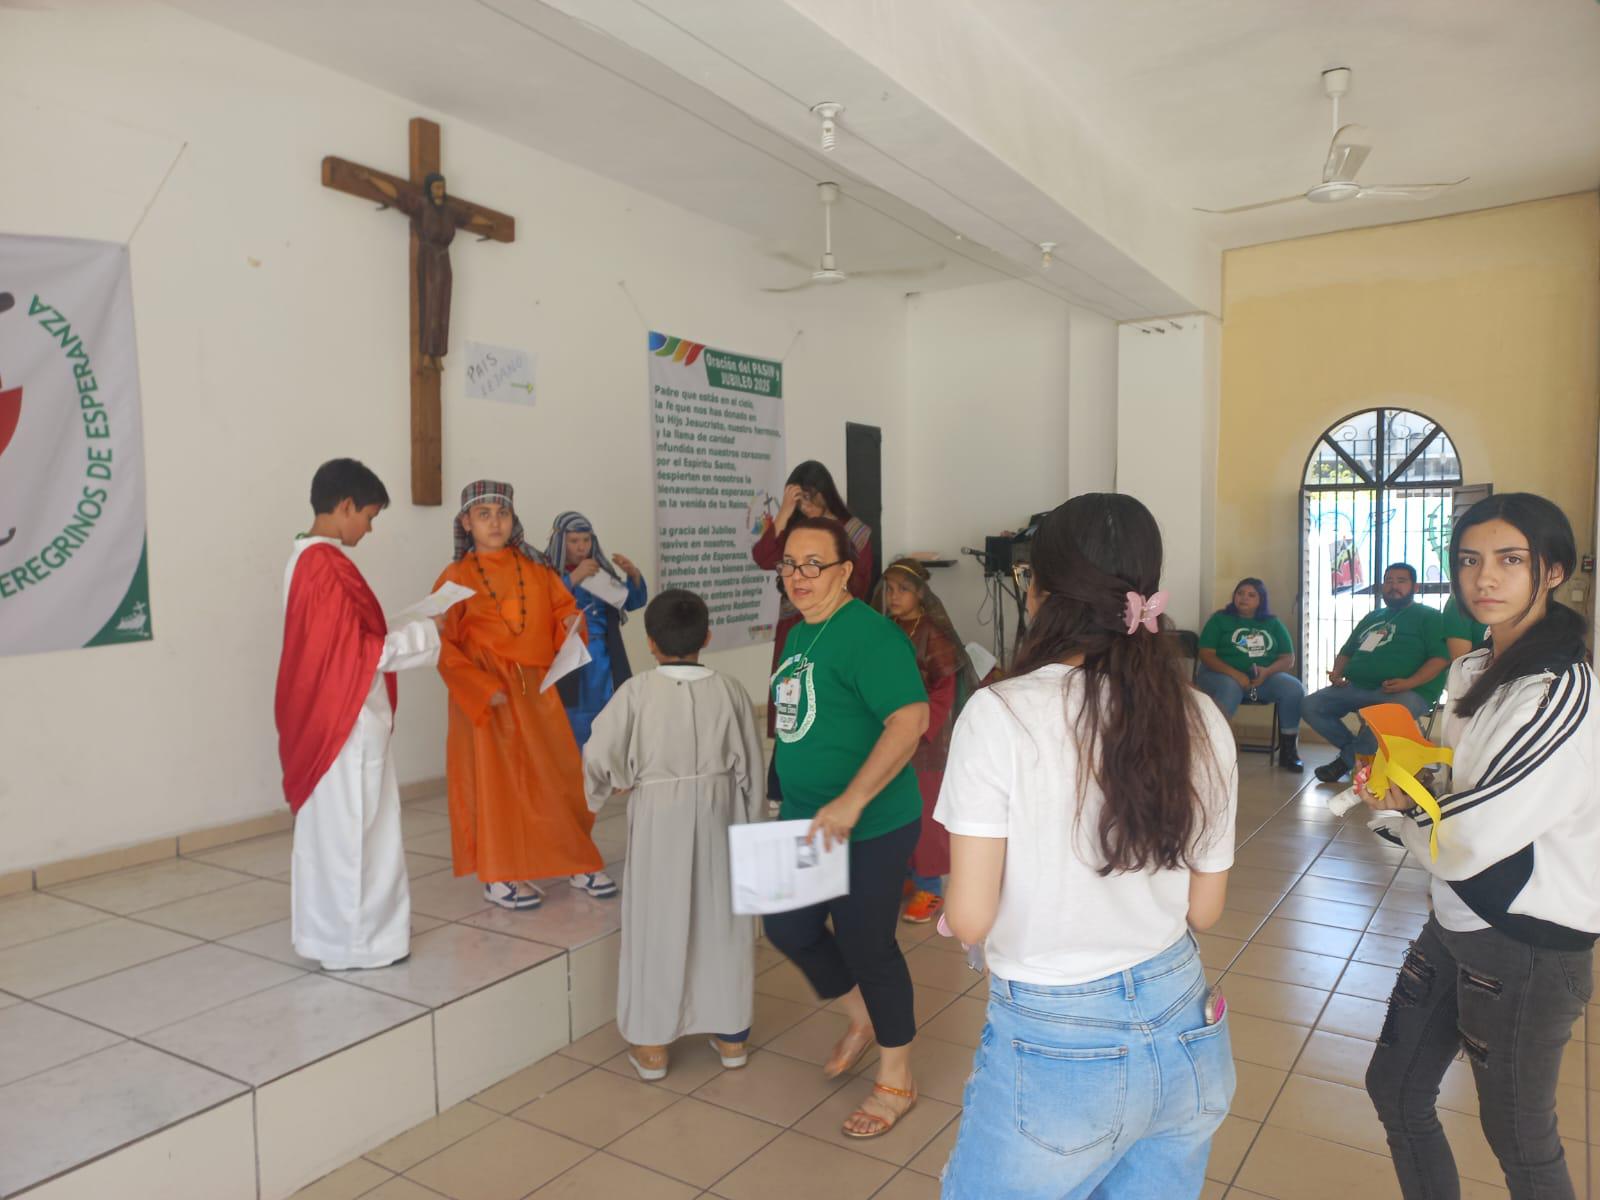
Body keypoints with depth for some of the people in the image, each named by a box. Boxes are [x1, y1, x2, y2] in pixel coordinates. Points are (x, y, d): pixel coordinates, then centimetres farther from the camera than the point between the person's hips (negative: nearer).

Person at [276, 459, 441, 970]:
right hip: (347, 720, -10)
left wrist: (402, 635, 13)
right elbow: (360, 651, -22)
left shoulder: (303, 558, 9)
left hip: (324, 717, 10)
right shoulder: (328, 564, -21)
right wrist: (425, 634, -11)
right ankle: (352, 941, 16)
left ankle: (328, 932, 31)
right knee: (349, 828, 2)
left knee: (326, 825, 18)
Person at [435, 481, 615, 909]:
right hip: (485, 693, -4)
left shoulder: (535, 569, 6)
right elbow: (444, 645, -8)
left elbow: (564, 607, 11)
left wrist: (573, 624, -13)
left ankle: (576, 862, 21)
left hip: (536, 690, 4)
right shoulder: (457, 577, -4)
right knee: (494, 779, 2)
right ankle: (498, 875, 15)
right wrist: (483, 688, -17)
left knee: (561, 775, 7)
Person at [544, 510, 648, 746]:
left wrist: (634, 574, -7)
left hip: (604, 663, 4)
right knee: (574, 730, -3)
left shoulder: (601, 569, 9)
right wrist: (573, 578, -24)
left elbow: (634, 602, 11)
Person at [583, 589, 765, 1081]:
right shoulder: (729, 690, -6)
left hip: (658, 818, -2)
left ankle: (652, 1043, 22)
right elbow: (750, 768, 0)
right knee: (723, 919, 14)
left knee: (658, 923, 10)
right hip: (719, 817, 2)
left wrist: (617, 784, 8)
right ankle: (731, 1034, 27)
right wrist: (754, 822, 12)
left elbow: (598, 756, -14)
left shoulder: (636, 692, -13)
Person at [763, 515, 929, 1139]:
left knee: (866, 946, 4)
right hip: (807, 822, 9)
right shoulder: (798, 635, 9)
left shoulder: (868, 633, -19)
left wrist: (851, 801, -30)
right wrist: (789, 798, 20)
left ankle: (896, 1081, 27)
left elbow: (910, 719, -28)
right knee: (789, 929, 16)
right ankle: (863, 1017, 43)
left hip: (870, 828, -9)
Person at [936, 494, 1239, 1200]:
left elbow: (969, 919, -16)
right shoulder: (1200, 721, -5)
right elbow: (1203, 909, 4)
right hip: (1186, 1037, 5)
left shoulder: (1000, 715, -20)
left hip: (1055, 1053, -4)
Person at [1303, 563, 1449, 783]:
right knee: (1310, 706, -13)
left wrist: (1409, 683, -19)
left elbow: (1441, 657, -4)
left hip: (1407, 692, -6)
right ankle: (1360, 754, -4)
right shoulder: (1372, 617, 28)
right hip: (1356, 687, 6)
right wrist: (1337, 673, 9)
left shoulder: (1429, 616, 9)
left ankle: (1346, 760, -13)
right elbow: (1347, 651, 32)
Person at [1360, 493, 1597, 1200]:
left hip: (1528, 949, -8)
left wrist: (1395, 812, -7)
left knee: (1520, 1142, 13)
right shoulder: (1472, 671, 3)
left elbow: (1463, 844, -27)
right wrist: (1403, 795, -9)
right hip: (1456, 926, 8)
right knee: (1394, 1090, 19)